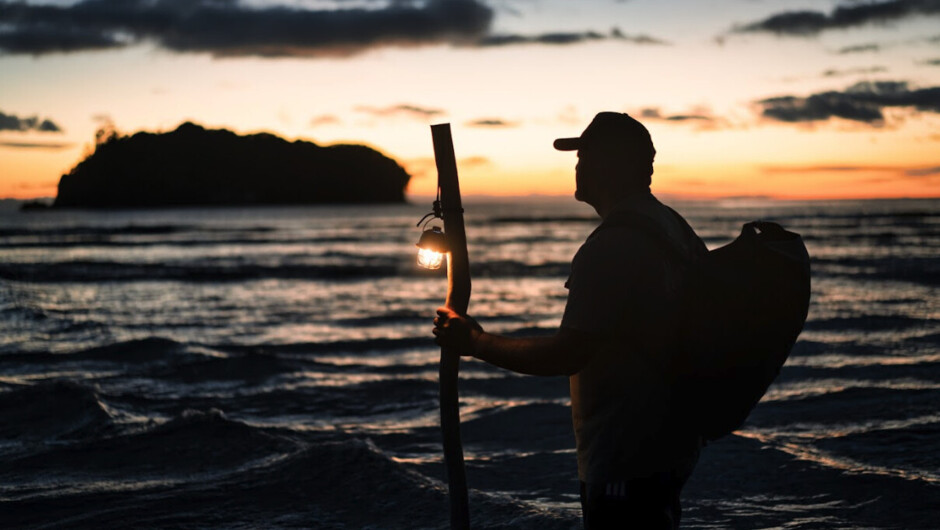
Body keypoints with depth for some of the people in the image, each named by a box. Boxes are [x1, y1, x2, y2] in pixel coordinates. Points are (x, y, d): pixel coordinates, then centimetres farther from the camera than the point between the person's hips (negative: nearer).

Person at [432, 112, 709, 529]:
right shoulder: (677, 230, 11)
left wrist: (477, 343, -14)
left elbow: (569, 355, -25)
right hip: (674, 445, 10)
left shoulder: (611, 248, -20)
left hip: (627, 459, -10)